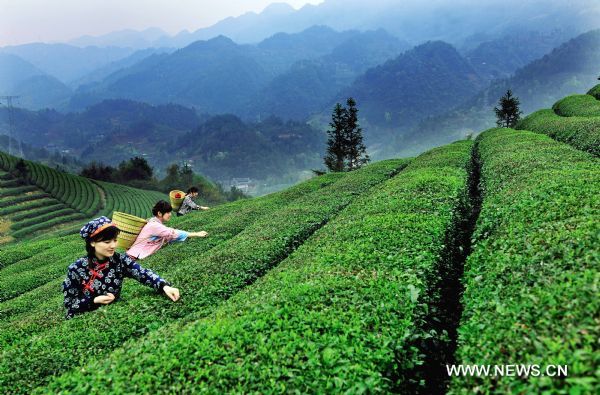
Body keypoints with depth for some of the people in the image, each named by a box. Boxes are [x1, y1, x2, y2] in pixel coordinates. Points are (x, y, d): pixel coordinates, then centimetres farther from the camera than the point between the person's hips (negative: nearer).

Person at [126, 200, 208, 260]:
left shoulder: (156, 223, 9)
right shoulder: (154, 225, -20)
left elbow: (170, 237, 6)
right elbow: (173, 233, -24)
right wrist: (196, 234, -20)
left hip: (143, 256, 9)